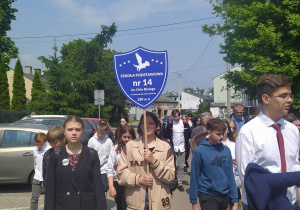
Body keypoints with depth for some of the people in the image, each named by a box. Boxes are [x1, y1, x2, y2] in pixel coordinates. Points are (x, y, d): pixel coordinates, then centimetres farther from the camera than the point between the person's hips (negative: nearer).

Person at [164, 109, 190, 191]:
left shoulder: (185, 123, 2)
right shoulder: (170, 123, -2)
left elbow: (189, 136, 8)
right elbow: (167, 136, 1)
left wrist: (189, 147, 5)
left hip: (182, 148, 1)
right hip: (173, 148, -1)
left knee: (181, 167, 6)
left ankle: (180, 183, 14)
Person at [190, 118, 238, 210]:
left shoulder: (226, 150, 0)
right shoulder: (199, 151, -11)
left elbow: (230, 176, 4)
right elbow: (194, 178, -7)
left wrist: (235, 200, 3)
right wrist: (194, 202, -5)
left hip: (224, 196, 4)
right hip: (207, 196, -4)